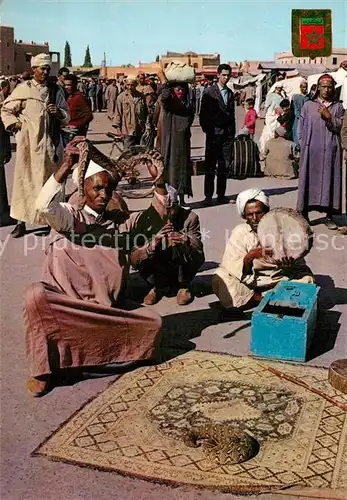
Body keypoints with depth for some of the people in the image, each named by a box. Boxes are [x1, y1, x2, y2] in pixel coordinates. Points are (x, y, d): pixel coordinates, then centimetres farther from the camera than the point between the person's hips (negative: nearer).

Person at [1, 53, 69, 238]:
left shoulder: (56, 90, 9)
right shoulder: (23, 89, 1)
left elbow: (67, 117, 11)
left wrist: (59, 113, -9)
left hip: (50, 143, 3)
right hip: (28, 143, -2)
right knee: (25, 180, -2)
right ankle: (21, 221, 2)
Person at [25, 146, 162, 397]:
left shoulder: (116, 221, 11)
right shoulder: (69, 215, -3)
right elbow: (45, 205, -27)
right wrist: (67, 166, -38)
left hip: (107, 305, 4)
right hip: (66, 302, -4)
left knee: (153, 323, -13)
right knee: (36, 294, -35)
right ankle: (45, 369, -18)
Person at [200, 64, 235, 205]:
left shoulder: (230, 93, 16)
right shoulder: (209, 92, 0)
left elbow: (232, 114, 18)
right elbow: (203, 114, -1)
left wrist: (232, 133, 13)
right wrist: (206, 130, -5)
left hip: (228, 134, 5)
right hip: (214, 134, -4)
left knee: (224, 167, 5)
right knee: (210, 166, -4)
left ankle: (221, 195, 12)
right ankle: (208, 196, 0)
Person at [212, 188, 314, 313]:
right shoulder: (239, 232, -6)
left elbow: (298, 264, -8)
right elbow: (231, 268, -13)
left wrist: (290, 263, -32)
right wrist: (250, 257, -31)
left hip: (279, 279, 1)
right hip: (249, 280, 0)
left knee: (306, 278, -26)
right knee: (219, 279, -25)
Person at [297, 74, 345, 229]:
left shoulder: (338, 107, 11)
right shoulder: (308, 105, 8)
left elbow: (338, 127, 0)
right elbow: (301, 128, 8)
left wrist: (329, 117, -15)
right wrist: (303, 147, 0)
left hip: (330, 151, 1)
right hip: (311, 151, -1)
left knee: (330, 181, 2)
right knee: (309, 180, 0)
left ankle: (329, 217, 8)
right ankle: (304, 214, 7)